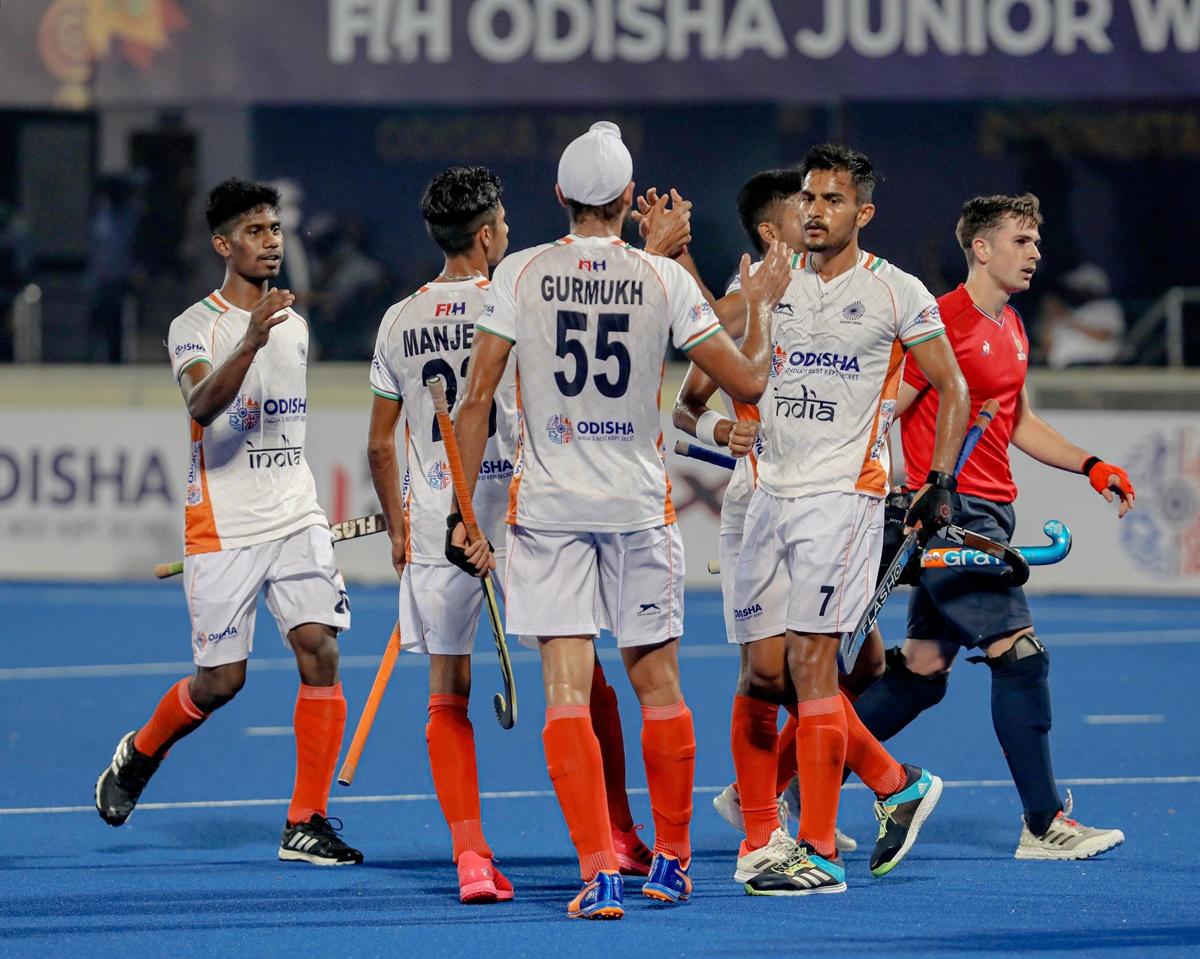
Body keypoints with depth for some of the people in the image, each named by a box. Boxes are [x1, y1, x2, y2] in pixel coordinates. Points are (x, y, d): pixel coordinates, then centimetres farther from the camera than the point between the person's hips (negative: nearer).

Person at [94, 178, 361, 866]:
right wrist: (251, 341, -40)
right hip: (223, 526, -5)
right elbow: (203, 404, -27)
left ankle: (307, 823, -6)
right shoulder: (196, 326, -7)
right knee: (222, 680, -1)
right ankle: (138, 755, 31)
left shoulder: (295, 324, 13)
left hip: (297, 519, 5)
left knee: (321, 650, -12)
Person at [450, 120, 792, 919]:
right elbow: (748, 381, 2)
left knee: (567, 688, -4)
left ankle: (600, 874, -14)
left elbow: (478, 399, -3)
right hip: (639, 503, 1)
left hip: (547, 502, -1)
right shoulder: (664, 279, -4)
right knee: (657, 682, 13)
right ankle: (673, 863, 25)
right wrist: (761, 304, 20)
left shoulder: (521, 274, -3)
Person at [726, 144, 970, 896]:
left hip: (846, 493, -5)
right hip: (773, 490, 5)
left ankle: (819, 852, -9)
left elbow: (952, 388, 7)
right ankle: (896, 784, 16)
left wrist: (942, 482, -1)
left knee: (810, 661, -12)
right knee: (765, 669, -1)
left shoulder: (896, 293, -1)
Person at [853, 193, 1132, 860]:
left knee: (923, 673, 9)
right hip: (949, 513, -9)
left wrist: (1091, 466, 17)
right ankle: (1044, 824, -7)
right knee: (1022, 654, -12)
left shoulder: (1013, 330, 16)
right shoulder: (942, 322, -12)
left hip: (990, 515, 9)